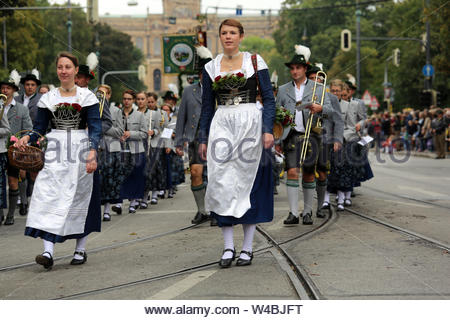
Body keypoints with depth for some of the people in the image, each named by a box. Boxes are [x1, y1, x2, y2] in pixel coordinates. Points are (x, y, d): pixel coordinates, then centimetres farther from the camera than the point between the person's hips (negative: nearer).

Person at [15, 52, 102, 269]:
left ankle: (80, 249, 14)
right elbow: (40, 128, 11)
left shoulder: (87, 96, 3)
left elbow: (95, 128, -4)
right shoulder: (48, 98, 10)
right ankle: (48, 251, -18)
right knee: (49, 196, -12)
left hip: (79, 152, -2)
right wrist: (27, 138, -11)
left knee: (79, 198, 3)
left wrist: (92, 152, -19)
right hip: (55, 152, 2)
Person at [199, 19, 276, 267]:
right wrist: (203, 139, 8)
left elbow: (269, 98, 1)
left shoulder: (255, 62, 3)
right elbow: (207, 106, 13)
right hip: (222, 125, 2)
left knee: (248, 181, 1)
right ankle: (228, 247, 1)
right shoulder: (211, 68, 10)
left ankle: (247, 247, 9)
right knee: (221, 183, -6)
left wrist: (268, 129, -10)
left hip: (250, 123, -2)